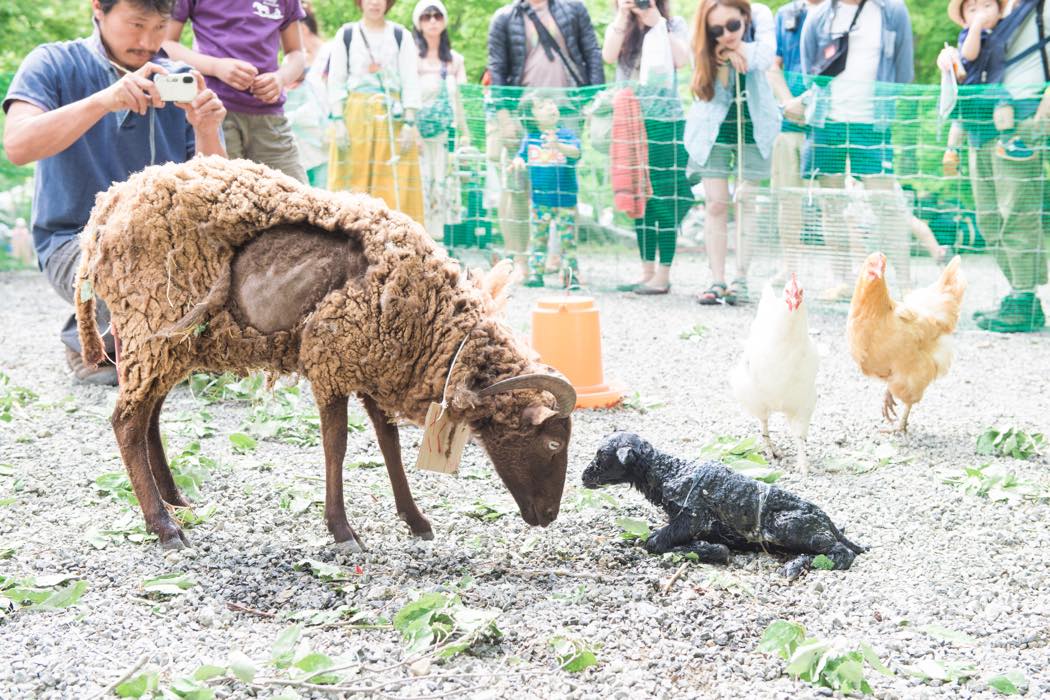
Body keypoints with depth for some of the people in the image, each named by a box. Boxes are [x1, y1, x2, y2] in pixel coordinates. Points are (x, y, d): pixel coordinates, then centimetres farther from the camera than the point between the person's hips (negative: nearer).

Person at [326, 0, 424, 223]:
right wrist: (338, 121, -5)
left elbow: (410, 83, 4)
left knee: (395, 187, -4)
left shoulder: (400, 35, 8)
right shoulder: (346, 34, 8)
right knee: (353, 186, -4)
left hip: (392, 119, 0)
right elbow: (336, 82, 5)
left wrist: (410, 123, -5)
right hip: (355, 117, 0)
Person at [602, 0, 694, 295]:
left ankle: (663, 275, -1)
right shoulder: (618, 29, 11)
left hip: (666, 122, -4)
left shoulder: (674, 26, 3)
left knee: (665, 199, -4)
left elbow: (682, 60, -14)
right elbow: (609, 56, -9)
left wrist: (657, 24, -14)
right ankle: (647, 271, 14)